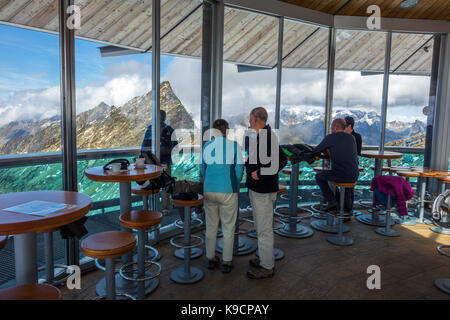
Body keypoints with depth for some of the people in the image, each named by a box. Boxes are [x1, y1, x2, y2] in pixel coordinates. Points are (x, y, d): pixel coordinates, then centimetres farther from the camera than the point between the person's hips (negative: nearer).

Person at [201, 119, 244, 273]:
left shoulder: (206, 146, 2)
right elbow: (239, 168, -7)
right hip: (228, 191, -3)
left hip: (209, 191, 3)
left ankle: (211, 258, 27)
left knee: (211, 227, 16)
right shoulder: (234, 145, -6)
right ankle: (226, 262, 18)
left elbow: (202, 169, 8)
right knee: (228, 228, 10)